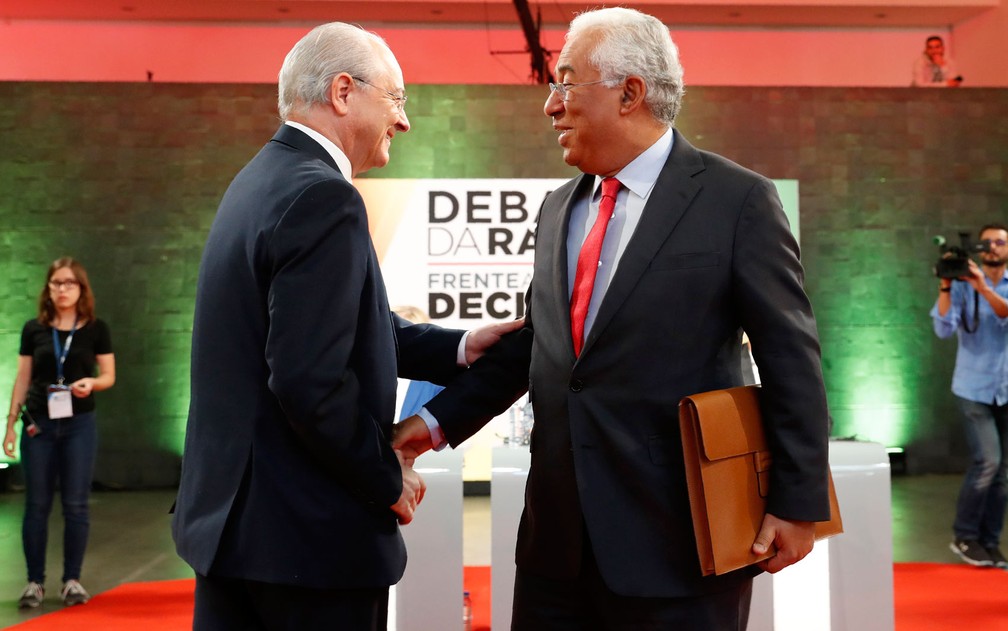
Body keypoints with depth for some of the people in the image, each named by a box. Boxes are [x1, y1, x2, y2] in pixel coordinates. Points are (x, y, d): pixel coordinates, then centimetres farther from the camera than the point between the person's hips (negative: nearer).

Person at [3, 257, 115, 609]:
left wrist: (91, 382, -18)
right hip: (38, 424, 1)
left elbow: (109, 376, 4)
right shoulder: (33, 329, 5)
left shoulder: (96, 329, 1)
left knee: (75, 503, 2)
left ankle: (72, 580, 13)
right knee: (37, 504, 4)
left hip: (80, 424, -1)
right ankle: (35, 581, 14)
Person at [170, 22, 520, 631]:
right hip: (305, 534, -9)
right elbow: (311, 381, -26)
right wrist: (390, 479, -12)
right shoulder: (323, 198, -20)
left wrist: (459, 348, 5)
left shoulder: (266, 178, 10)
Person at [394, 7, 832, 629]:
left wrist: (798, 503, -8)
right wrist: (439, 419, 12)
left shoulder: (738, 200, -7)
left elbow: (791, 361, -7)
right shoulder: (558, 208, 12)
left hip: (678, 537, -5)